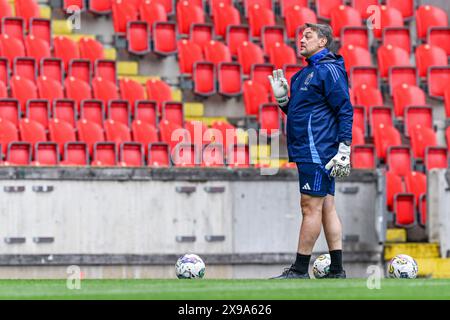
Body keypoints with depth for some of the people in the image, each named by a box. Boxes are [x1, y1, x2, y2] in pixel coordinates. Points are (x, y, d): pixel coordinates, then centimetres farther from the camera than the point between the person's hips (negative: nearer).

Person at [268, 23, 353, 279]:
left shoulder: (328, 69, -10)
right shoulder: (306, 73, 19)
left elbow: (345, 111, -15)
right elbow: (298, 113, 26)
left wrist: (344, 150, -20)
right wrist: (282, 97, 9)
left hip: (317, 151, -10)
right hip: (309, 150, 10)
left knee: (311, 206, -7)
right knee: (327, 207, 8)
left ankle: (300, 271, -6)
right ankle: (337, 271, 9)